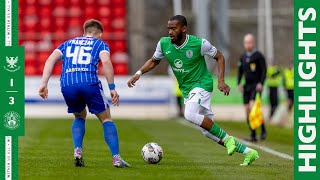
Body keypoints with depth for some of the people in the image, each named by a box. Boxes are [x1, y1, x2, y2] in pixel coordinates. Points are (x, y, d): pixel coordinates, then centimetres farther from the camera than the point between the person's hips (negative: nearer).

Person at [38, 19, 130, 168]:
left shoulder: (67, 44, 30)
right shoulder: (100, 44, 20)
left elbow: (51, 59, 14)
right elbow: (106, 62, -1)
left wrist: (44, 83, 7)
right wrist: (112, 88, -3)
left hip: (67, 85, 3)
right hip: (89, 82, -3)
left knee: (80, 117, 28)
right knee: (106, 119, 11)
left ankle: (77, 151, 8)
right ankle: (116, 158, -1)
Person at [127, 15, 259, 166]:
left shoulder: (199, 43, -18)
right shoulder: (164, 44, -5)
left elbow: (219, 57, -4)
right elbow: (154, 61, 14)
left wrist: (221, 81, -13)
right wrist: (138, 73, -1)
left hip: (202, 84, -6)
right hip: (186, 90, 6)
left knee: (190, 115, -33)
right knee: (209, 132, 5)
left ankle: (227, 139, -17)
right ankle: (248, 152, 15)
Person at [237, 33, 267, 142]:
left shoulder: (259, 56, -4)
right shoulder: (243, 57, 13)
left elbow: (264, 70, -7)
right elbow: (240, 71, 18)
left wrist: (261, 83, -17)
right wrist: (239, 83, 6)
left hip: (256, 86, -6)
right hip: (247, 86, 6)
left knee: (252, 106, -22)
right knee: (247, 111, 2)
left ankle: (263, 129, -8)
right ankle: (253, 135, 7)